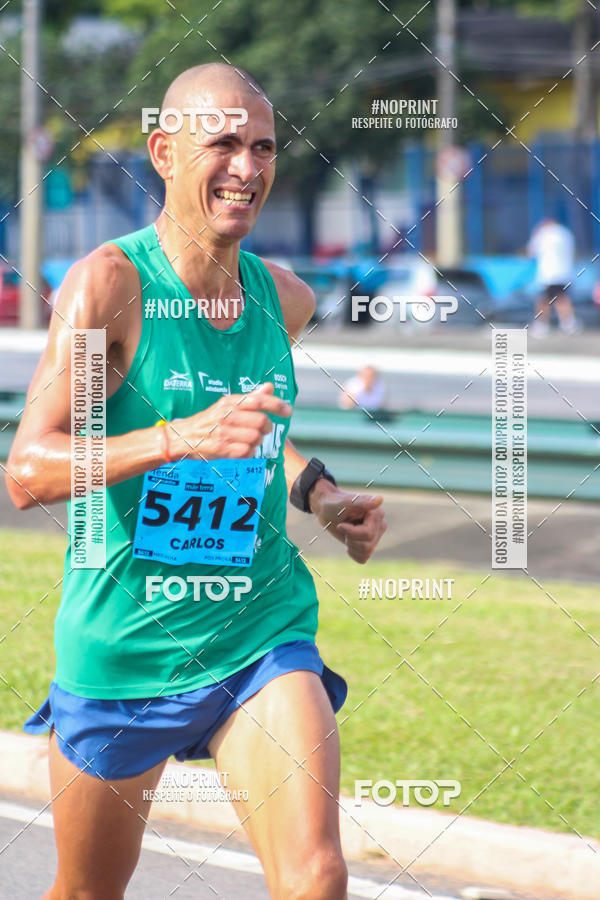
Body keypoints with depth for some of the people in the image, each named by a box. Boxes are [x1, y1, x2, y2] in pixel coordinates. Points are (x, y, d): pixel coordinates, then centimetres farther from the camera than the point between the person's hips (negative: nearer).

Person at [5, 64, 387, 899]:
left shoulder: (285, 298, 3)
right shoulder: (109, 283, -15)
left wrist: (320, 494, 7)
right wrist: (180, 437, -35)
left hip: (263, 638, 3)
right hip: (120, 645, -3)